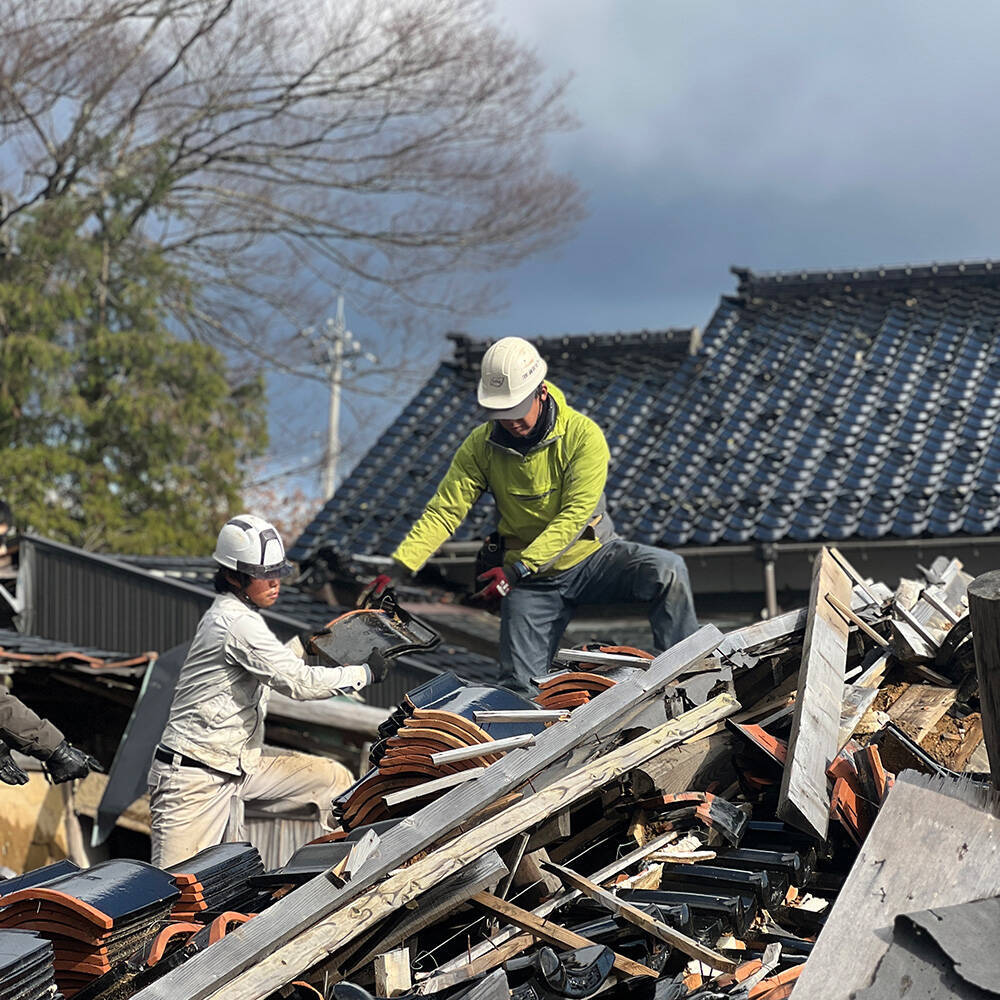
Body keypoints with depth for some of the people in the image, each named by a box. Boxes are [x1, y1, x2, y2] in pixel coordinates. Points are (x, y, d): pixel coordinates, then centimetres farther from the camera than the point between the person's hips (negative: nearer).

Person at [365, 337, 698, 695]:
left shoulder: (582, 434, -18)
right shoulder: (481, 445, -8)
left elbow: (574, 516, -24)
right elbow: (443, 511, -12)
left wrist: (516, 570, -32)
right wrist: (398, 568, -26)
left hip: (593, 557, -2)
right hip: (534, 583, 2)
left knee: (667, 571, -26)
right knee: (519, 685, -7)